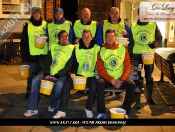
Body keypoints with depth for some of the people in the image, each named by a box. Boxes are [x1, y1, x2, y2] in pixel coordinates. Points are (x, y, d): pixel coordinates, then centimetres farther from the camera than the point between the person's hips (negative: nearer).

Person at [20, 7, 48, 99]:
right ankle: (29, 92, 17)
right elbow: (23, 42, 1)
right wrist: (24, 56, -4)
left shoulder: (45, 24, 5)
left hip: (43, 54, 1)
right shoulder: (27, 25, 2)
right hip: (31, 54, -1)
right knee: (31, 75, 4)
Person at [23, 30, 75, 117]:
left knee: (59, 84, -35)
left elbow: (69, 65, -8)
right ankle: (33, 108, -12)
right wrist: (46, 73, -7)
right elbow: (48, 61, 9)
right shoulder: (54, 46, 14)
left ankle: (52, 106, -6)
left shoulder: (72, 48, -1)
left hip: (62, 74, -4)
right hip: (50, 73, 5)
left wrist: (57, 75, -15)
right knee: (35, 80, -17)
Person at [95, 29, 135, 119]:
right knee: (99, 83, -30)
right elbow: (100, 69, -6)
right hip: (107, 78, -1)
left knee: (132, 85, -25)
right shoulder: (101, 50, -1)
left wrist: (121, 80, -16)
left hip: (121, 78, 1)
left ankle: (125, 112, -10)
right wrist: (112, 80, -18)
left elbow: (127, 67, -1)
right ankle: (102, 112, -19)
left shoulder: (123, 49, 2)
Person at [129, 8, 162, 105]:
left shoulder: (153, 25, 1)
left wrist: (155, 44, -14)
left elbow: (159, 38, 6)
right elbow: (131, 43, 8)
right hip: (136, 54, 1)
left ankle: (149, 97, 17)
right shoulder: (133, 27, 4)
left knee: (149, 76, 6)